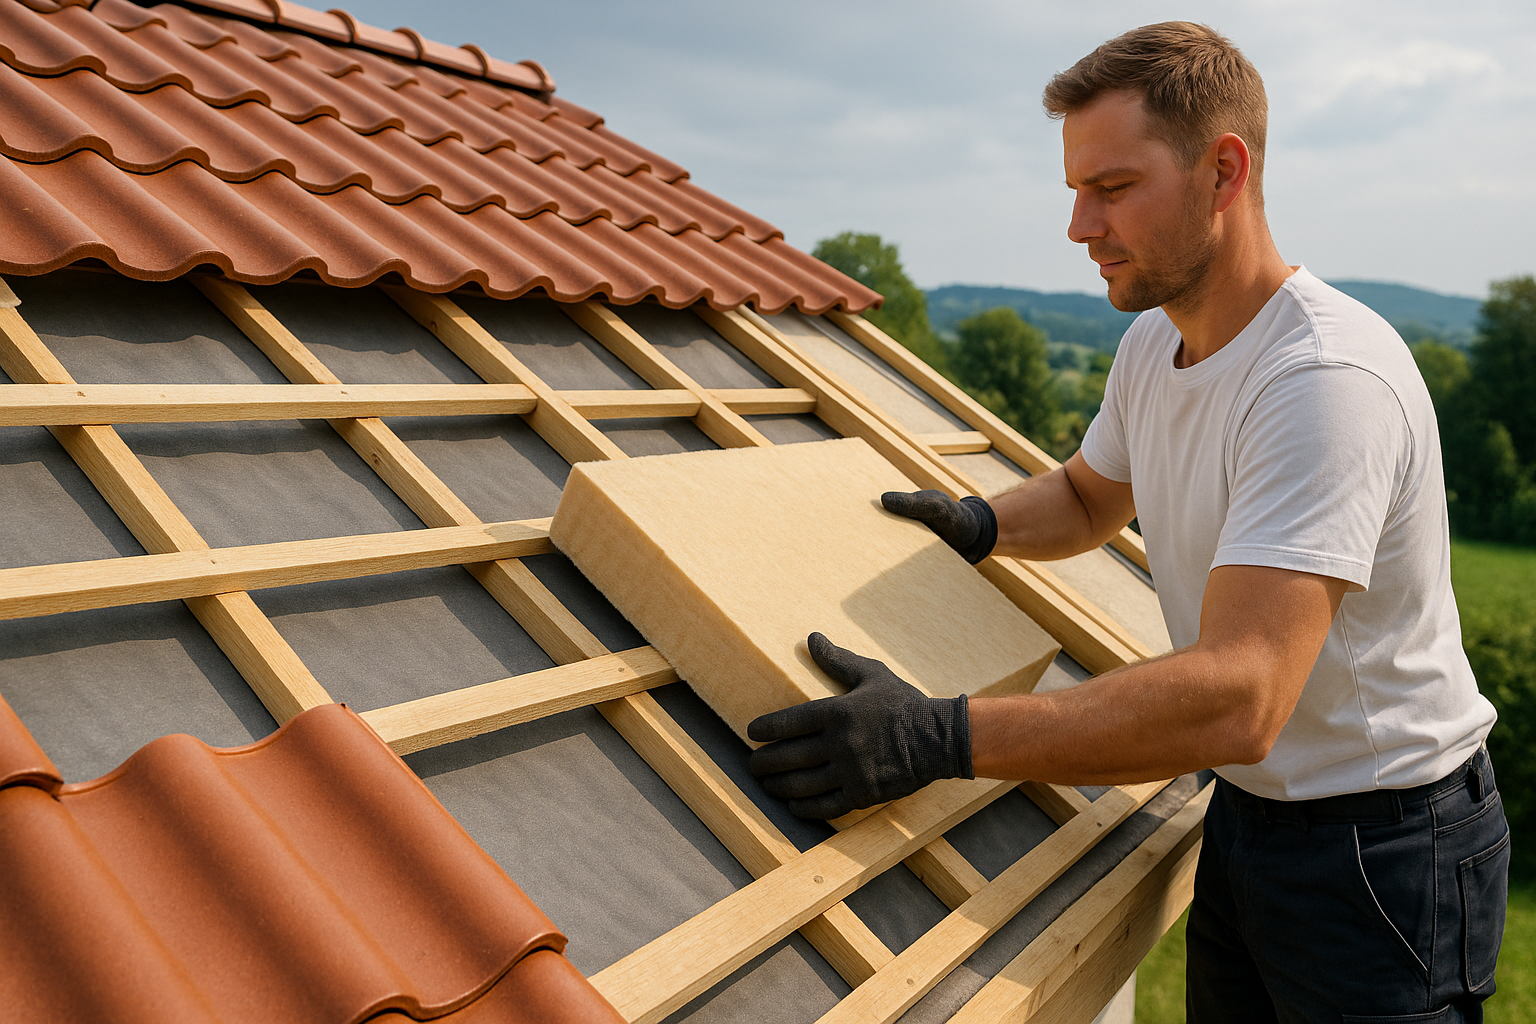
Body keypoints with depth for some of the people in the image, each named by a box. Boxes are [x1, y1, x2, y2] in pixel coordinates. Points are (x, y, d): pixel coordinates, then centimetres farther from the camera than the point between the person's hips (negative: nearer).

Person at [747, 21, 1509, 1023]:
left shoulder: (1328, 377, -29)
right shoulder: (1152, 343, 0)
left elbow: (1236, 699, -37)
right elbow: (1086, 500, 19)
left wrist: (939, 736, -40)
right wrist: (981, 521, -4)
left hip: (1382, 849, -8)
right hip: (1247, 814, 8)